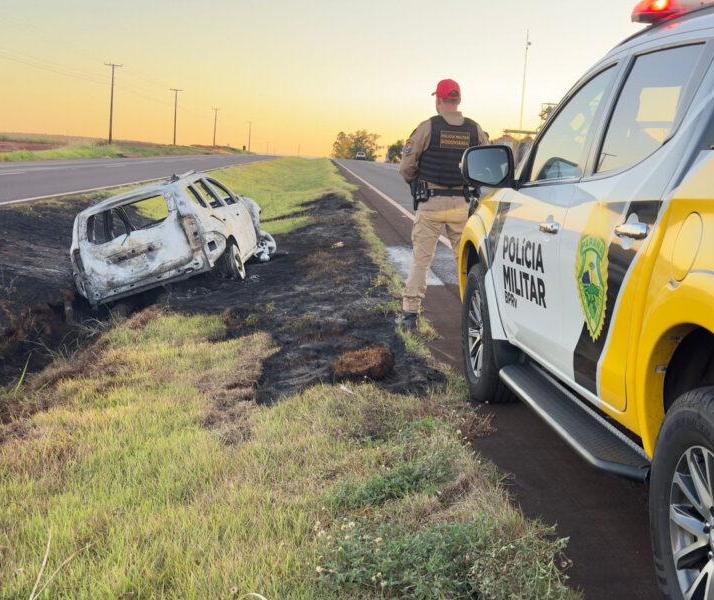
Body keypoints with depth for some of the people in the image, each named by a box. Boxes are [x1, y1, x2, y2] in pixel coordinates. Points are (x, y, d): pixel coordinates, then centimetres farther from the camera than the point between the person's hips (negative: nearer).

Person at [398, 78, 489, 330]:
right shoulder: (475, 130, 2)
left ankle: (410, 312, 1)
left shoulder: (428, 127, -6)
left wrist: (414, 182, 16)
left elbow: (406, 166, -5)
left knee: (421, 259, 4)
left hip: (431, 203, -2)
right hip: (463, 204, 2)